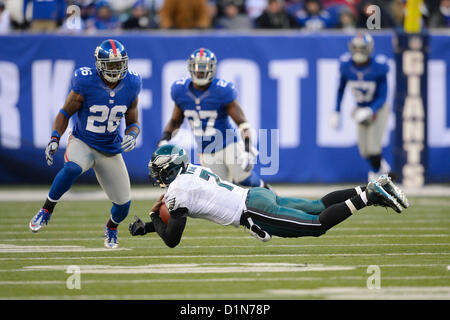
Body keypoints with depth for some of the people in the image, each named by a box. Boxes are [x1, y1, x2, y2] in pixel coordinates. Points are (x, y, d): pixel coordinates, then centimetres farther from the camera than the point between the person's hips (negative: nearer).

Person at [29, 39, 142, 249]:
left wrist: (132, 135, -17)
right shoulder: (85, 84, -18)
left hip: (110, 150, 4)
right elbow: (65, 113, -6)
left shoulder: (130, 86, -6)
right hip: (82, 143, -4)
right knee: (72, 168, -39)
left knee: (123, 204, 3)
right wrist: (54, 139, -20)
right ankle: (46, 211, -19)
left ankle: (111, 228, 41)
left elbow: (132, 122, 6)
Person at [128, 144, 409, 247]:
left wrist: (155, 221, 8)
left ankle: (368, 196, -17)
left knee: (319, 224, -10)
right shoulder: (190, 171, 16)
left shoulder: (177, 190, -11)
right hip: (257, 196, 9)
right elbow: (179, 214, 31)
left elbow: (172, 239, -12)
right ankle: (373, 189, 8)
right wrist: (145, 227, 25)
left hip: (253, 212, -9)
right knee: (319, 206, 14)